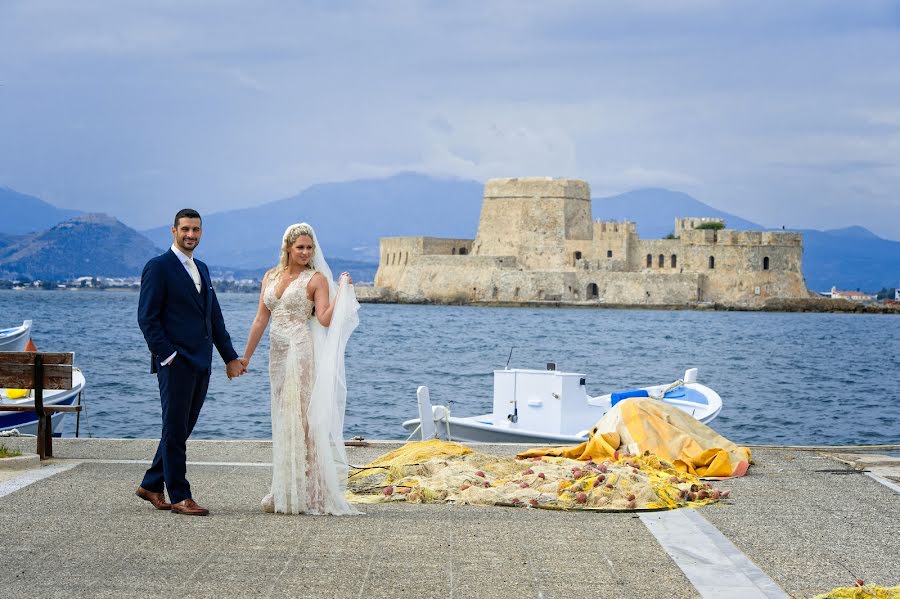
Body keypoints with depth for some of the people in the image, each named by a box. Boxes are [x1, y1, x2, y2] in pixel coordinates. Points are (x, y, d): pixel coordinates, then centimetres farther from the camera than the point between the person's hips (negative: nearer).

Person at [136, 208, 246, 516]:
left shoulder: (202, 269, 18)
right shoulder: (158, 267, -6)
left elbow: (215, 316, 20)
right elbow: (147, 317, -10)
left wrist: (230, 357, 15)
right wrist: (166, 356, -15)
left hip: (200, 364, 8)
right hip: (176, 363, -8)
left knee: (180, 430, 12)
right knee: (175, 430, -2)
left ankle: (151, 485, 22)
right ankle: (179, 497, 3)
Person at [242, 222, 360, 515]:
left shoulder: (317, 278, -2)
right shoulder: (271, 276, 12)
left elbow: (325, 320, -12)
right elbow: (261, 319, 13)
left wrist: (342, 291, -20)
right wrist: (245, 357, 11)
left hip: (302, 353, -6)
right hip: (278, 353, 6)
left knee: (300, 418, -7)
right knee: (283, 419, 9)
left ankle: (306, 494, -2)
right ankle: (285, 493, 16)